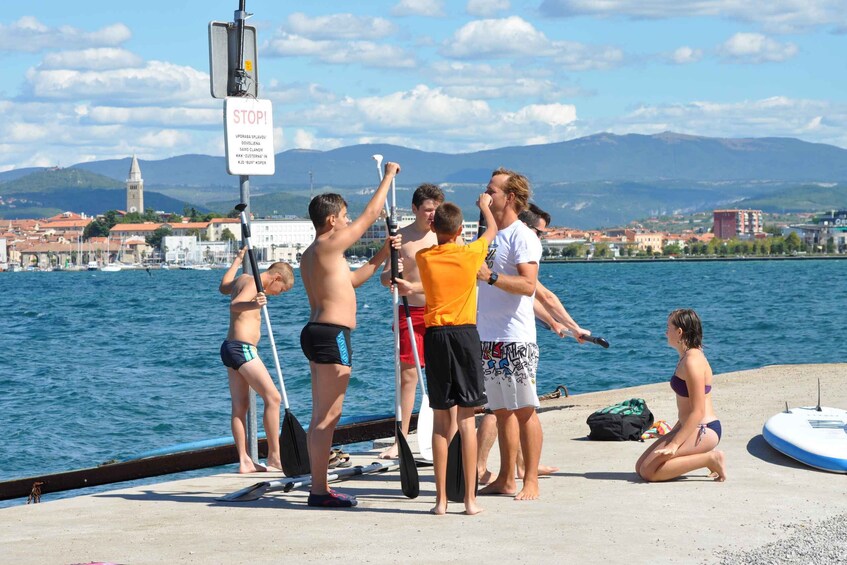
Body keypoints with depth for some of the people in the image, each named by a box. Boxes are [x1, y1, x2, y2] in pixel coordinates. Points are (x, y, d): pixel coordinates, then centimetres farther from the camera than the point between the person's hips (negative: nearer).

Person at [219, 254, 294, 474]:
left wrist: (238, 260, 52)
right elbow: (235, 305, -30)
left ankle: (244, 461, 3)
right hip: (242, 348, -11)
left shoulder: (243, 279, 17)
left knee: (240, 406, 6)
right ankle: (274, 458, -11)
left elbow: (223, 286, 40)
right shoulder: (253, 283, -11)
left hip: (231, 347, 11)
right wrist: (252, 305, -50)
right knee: (273, 398, -10)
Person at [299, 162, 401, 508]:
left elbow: (352, 279, 30)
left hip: (316, 333, 10)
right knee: (327, 417, -9)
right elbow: (371, 214, -4)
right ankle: (319, 491, -8)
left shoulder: (311, 256, 19)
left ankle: (319, 487, 16)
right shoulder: (329, 245, -10)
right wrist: (389, 176, 8)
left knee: (321, 416, 12)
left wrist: (383, 255, 28)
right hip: (332, 335, -10)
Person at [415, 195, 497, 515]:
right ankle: (470, 499, -1)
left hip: (435, 336, 2)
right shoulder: (470, 255, -3)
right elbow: (493, 230, 18)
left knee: (441, 420, 6)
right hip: (465, 335, -2)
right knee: (466, 419, 0)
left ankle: (441, 499, 5)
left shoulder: (424, 258, 1)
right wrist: (485, 206, 36)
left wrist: (437, 227, 43)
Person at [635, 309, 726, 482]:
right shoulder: (688, 357, 14)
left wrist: (674, 444, -23)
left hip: (703, 431, -10)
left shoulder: (693, 361, -17)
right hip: (693, 428, 10)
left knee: (649, 471, -19)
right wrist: (673, 434, 22)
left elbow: (698, 411, -22)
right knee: (640, 466, 5)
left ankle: (710, 459, -10)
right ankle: (705, 457, 7)